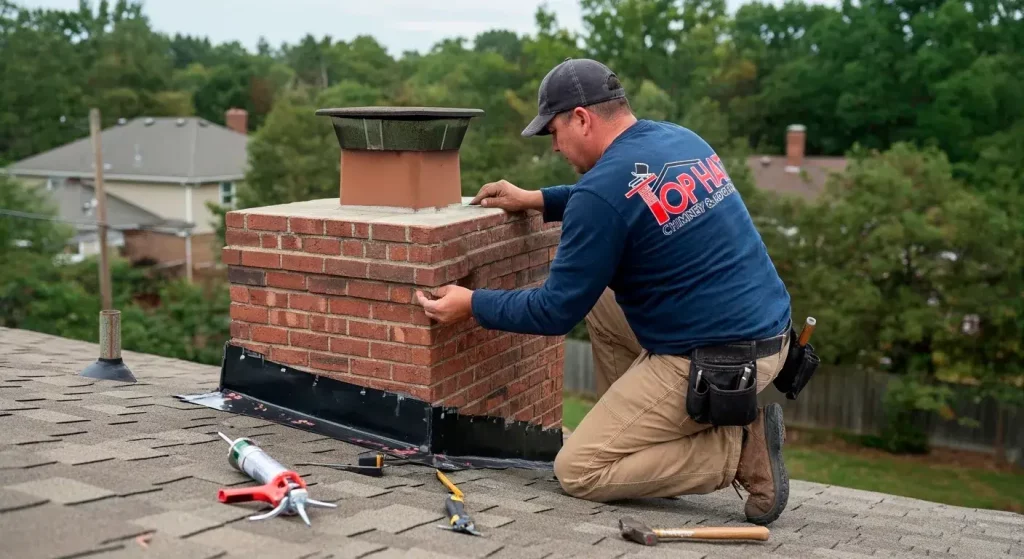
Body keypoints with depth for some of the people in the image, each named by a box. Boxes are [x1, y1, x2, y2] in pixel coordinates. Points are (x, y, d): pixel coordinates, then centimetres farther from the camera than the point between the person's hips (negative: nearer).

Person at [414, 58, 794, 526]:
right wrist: (536, 200, 30)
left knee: (577, 472, 2)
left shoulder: (602, 189, -18)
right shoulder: (680, 139, 8)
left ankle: (739, 450, -4)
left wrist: (472, 304, 5)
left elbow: (557, 310, -10)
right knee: (600, 300, 25)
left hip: (716, 361, -9)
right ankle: (636, 433, 22)